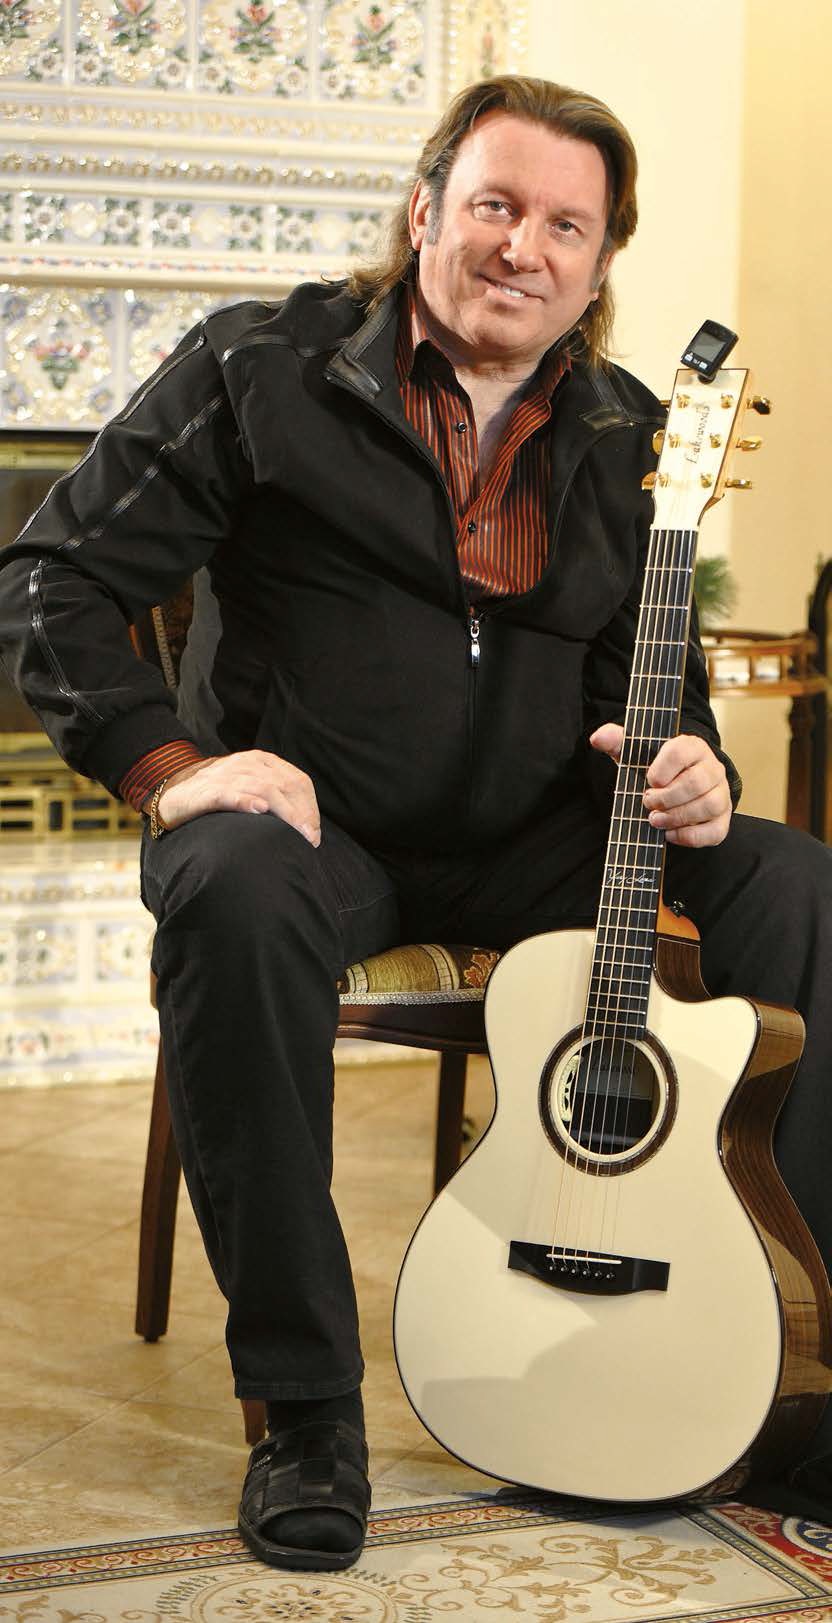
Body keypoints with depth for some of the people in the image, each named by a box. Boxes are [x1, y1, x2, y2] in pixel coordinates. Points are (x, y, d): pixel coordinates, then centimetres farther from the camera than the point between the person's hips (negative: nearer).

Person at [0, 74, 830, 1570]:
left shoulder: (627, 440, 8)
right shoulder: (263, 371, -6)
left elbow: (655, 668, 16)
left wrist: (689, 768, -9)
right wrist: (171, 766, -20)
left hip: (532, 841, 4)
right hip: (308, 817, -4)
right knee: (234, 890, -40)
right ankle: (304, 1402, -27)